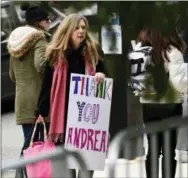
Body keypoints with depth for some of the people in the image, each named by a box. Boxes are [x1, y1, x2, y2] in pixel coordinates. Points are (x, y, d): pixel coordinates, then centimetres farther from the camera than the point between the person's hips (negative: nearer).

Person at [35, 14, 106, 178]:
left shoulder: (93, 51, 4)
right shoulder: (56, 54, -1)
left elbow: (102, 74, 15)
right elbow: (47, 86, 0)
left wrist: (101, 76, -10)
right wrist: (41, 112, -4)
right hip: (64, 114, -1)